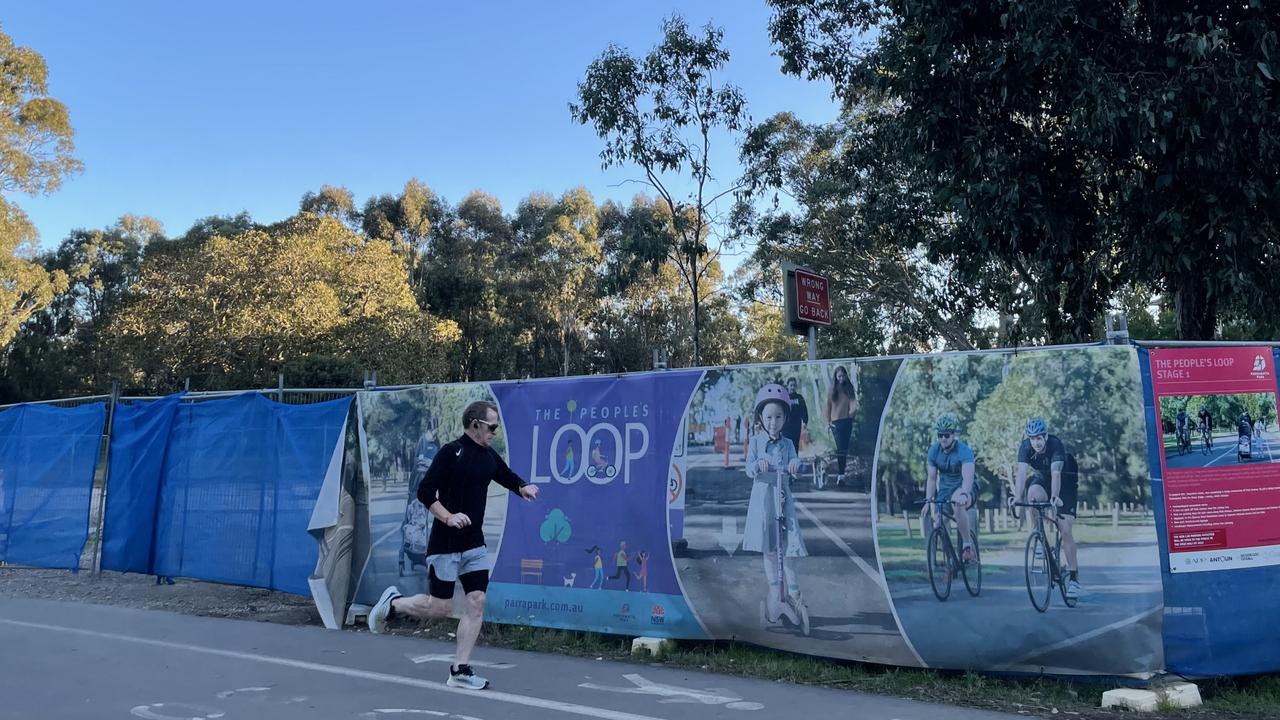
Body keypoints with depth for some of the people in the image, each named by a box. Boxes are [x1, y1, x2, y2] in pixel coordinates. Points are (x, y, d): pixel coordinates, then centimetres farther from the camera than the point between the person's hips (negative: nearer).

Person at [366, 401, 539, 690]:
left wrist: (523, 488, 2)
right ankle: (393, 603, 26)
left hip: (474, 544, 7)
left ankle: (460, 671, 8)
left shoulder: (489, 457, 8)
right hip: (445, 544, -7)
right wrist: (449, 518, -25)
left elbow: (508, 477, 23)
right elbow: (424, 492, -15)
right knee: (439, 607, -2)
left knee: (477, 603, 0)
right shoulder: (451, 452, -13)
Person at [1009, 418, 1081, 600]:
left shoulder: (1056, 444, -31)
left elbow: (1056, 473, -43)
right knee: (1033, 495, -32)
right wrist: (1017, 496, -48)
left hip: (1065, 482, -3)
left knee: (1065, 529, -12)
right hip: (1043, 479, 4)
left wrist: (1055, 497, -57)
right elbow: (1021, 472, -33)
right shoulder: (1025, 447, -22)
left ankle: (1074, 576, -4)